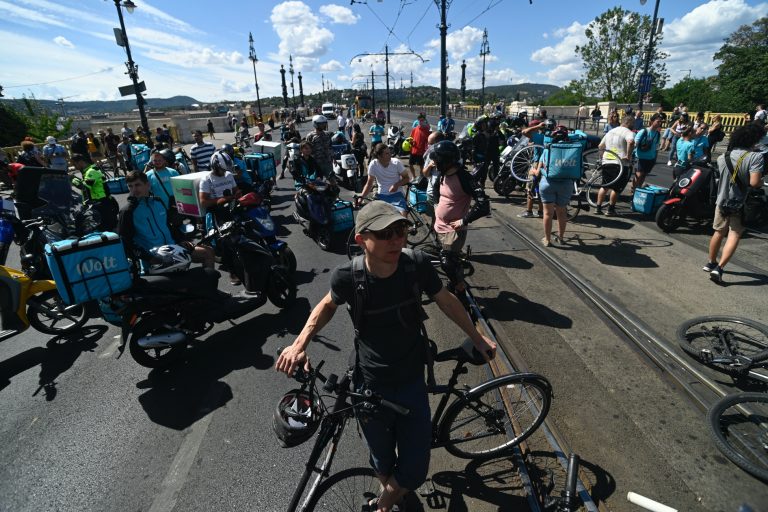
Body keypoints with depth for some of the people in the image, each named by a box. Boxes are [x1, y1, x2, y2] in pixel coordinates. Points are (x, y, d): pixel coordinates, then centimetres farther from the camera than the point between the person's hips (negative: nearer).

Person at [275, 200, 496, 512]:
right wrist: (300, 343, -11)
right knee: (383, 463, 20)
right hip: (371, 387, 0)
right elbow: (328, 305, 2)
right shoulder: (348, 276, -22)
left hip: (412, 383, 1)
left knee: (414, 472, 8)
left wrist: (477, 338, 11)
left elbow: (446, 301, -1)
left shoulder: (416, 264, -20)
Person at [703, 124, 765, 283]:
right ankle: (719, 268, -11)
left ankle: (711, 263, 30)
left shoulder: (722, 157, 2)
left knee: (719, 233, 18)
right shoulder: (755, 157, -16)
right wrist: (762, 182, -2)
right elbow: (754, 183, -22)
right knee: (734, 236, -1)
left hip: (722, 200, 5)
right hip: (740, 204, -5)